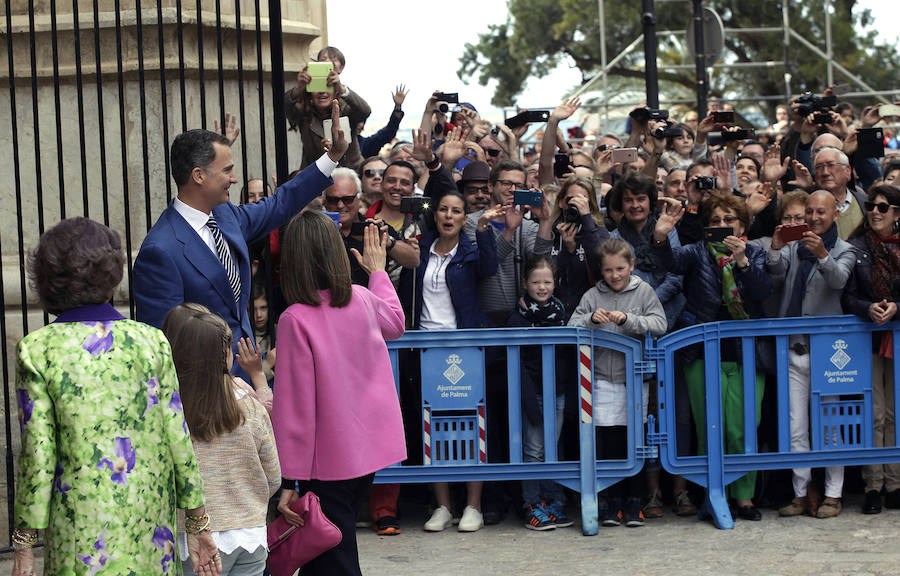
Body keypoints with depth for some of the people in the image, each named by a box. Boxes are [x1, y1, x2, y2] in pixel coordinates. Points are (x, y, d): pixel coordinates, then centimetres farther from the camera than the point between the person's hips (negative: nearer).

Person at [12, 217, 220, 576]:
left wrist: (24, 546, -1)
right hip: (150, 519, 2)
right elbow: (178, 439, 1)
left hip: (82, 534, -2)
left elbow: (37, 456, -7)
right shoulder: (151, 341, 1)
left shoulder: (36, 350, -5)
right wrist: (198, 523, 9)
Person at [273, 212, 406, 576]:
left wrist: (289, 480, -13)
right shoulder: (362, 300, -2)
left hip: (329, 461, -6)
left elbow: (294, 405, -18)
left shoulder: (296, 319, -19)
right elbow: (395, 323, 25)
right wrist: (378, 270, 40)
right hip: (371, 449, 6)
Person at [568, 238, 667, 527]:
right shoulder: (592, 296, 7)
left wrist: (627, 319, -19)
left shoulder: (644, 291, 4)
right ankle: (613, 503, 9)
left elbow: (659, 325, -7)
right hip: (604, 380, 1)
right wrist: (592, 319, -17)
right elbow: (572, 329, 2)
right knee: (609, 443, 0)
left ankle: (634, 502, 12)